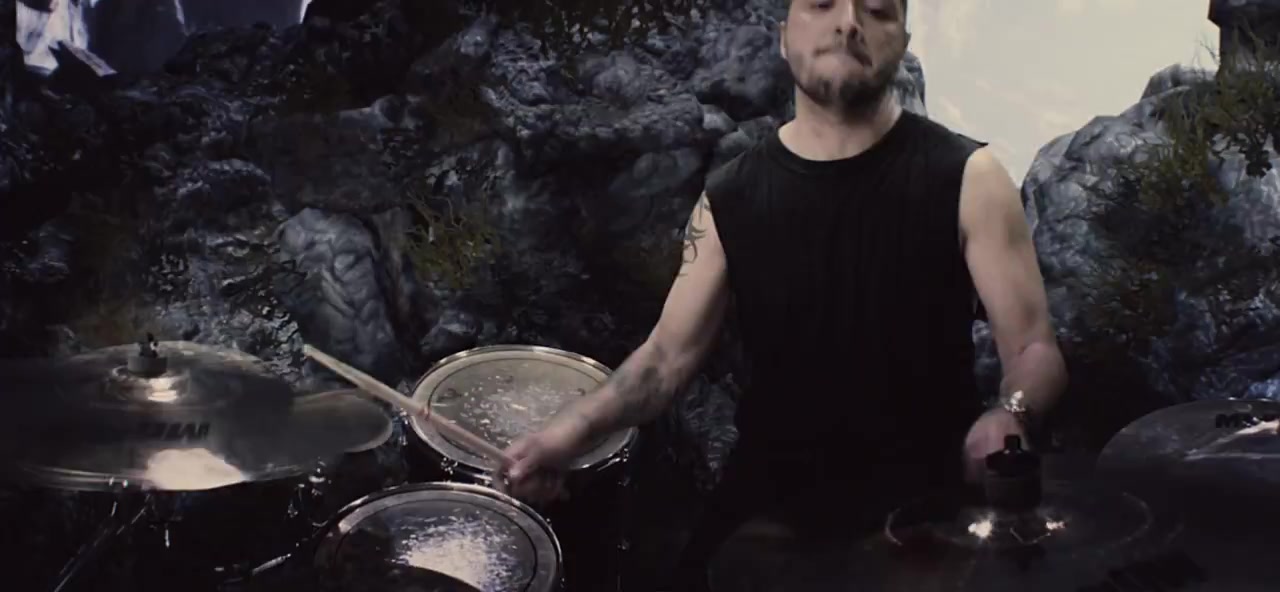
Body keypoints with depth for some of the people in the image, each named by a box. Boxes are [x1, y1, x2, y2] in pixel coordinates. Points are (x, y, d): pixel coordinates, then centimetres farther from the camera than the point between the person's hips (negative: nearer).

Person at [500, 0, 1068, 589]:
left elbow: (1035, 348, -10)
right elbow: (670, 351, 2)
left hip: (918, 497, -3)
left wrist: (1008, 415, -33)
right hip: (772, 487, 3)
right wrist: (576, 425, -16)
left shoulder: (963, 178, -9)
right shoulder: (732, 195, 0)